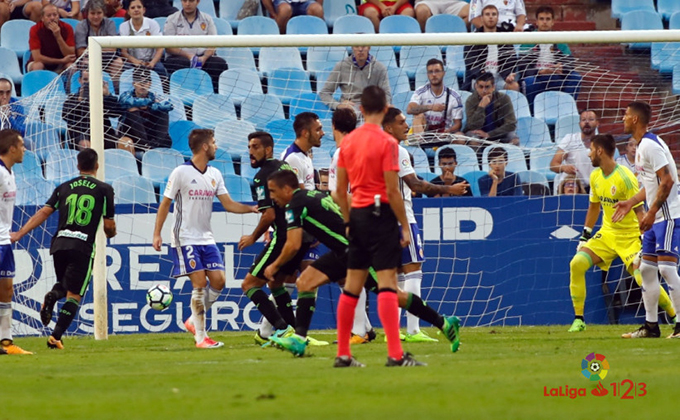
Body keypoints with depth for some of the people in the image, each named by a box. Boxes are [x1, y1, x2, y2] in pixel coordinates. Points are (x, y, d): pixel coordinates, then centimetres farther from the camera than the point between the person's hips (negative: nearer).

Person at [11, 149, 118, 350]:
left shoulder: (64, 188, 11)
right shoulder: (104, 189, 3)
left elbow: (44, 212, 2)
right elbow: (109, 226, 2)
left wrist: (19, 233, 0)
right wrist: (110, 233, 25)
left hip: (59, 243, 4)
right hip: (83, 247, -4)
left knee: (65, 286, 25)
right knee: (74, 295, 2)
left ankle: (52, 296, -10)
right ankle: (56, 337, -11)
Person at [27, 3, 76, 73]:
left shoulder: (67, 28, -10)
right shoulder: (35, 30, -14)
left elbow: (70, 55, -16)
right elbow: (37, 57, -20)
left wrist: (58, 36, -29)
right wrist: (62, 61, -22)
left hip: (59, 67, 1)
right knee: (37, 66, -34)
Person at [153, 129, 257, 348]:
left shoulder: (214, 174, 9)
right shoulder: (181, 173, -9)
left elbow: (228, 204, 9)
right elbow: (165, 203, -4)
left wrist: (253, 208, -6)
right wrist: (157, 234, -8)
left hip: (206, 238, 6)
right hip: (185, 238, -6)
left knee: (218, 281, -2)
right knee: (200, 283, -11)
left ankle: (194, 321, 17)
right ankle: (201, 337, -4)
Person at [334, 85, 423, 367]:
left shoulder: (348, 141, 8)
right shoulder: (386, 143, -11)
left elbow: (340, 190, 11)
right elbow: (392, 191, -14)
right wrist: (405, 226, -8)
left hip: (357, 214, 6)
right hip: (380, 214, -6)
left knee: (352, 283, 11)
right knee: (387, 281, -9)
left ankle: (343, 354, 14)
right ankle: (395, 354, -14)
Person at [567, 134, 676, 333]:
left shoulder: (625, 177, -19)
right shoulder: (595, 176, 4)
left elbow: (639, 211, -20)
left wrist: (644, 242, -26)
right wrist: (585, 235, 16)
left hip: (631, 236, -7)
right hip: (607, 233, 7)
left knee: (642, 278, -20)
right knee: (577, 263, -12)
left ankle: (675, 317, 0)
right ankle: (578, 320, -4)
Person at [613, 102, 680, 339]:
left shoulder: (650, 145, -15)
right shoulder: (642, 146, 16)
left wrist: (652, 213, -22)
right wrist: (631, 203, 18)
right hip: (656, 218, 11)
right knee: (646, 268, 9)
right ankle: (651, 326, 13)